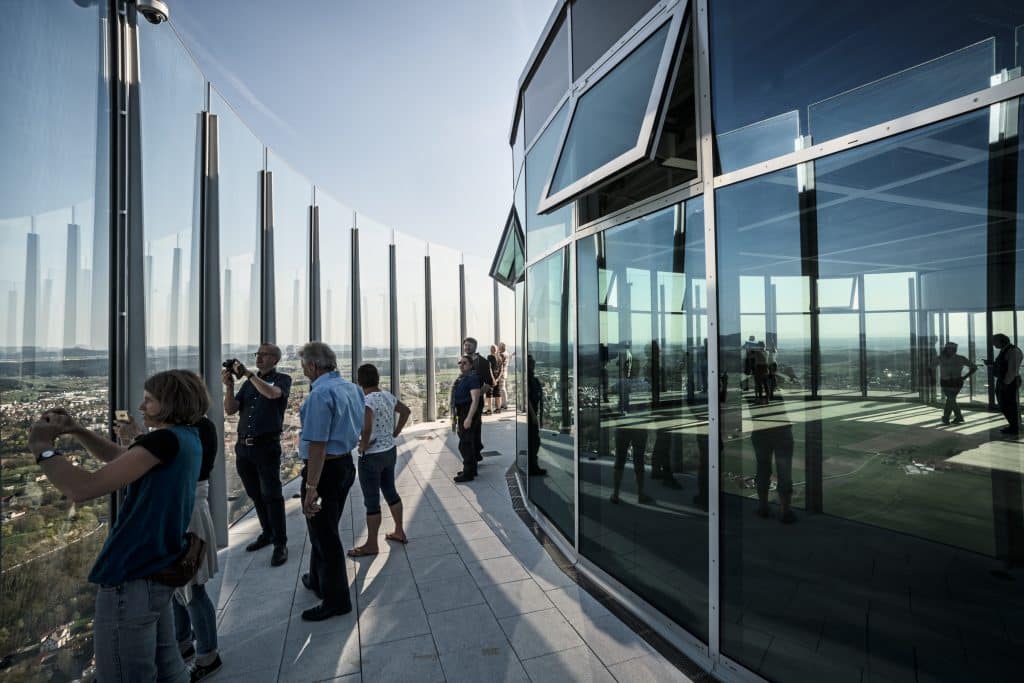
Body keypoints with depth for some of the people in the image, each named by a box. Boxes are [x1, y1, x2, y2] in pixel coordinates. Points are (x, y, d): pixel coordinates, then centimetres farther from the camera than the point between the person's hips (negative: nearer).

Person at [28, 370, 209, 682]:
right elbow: (118, 456, 20)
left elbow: (83, 488, -24)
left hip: (131, 580, -9)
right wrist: (76, 430, 6)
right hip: (157, 572, 9)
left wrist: (42, 446, -9)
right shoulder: (186, 438, 7)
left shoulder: (167, 439, -22)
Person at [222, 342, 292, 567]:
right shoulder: (249, 383, 16)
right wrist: (229, 385, -5)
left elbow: (272, 393, -23)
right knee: (255, 495, 15)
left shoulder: (282, 379, 0)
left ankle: (280, 544, 1)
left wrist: (248, 373, -19)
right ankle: (267, 533, 31)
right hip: (243, 447, 6)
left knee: (271, 495, -6)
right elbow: (230, 410, 8)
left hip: (267, 446, -6)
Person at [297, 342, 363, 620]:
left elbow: (318, 444, -26)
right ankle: (319, 580, 45)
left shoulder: (320, 393, -22)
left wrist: (311, 487, -24)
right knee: (327, 529, 25)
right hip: (346, 463, 9)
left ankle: (336, 600, 21)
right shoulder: (352, 387, 6)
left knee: (323, 534, 7)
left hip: (324, 468, -9)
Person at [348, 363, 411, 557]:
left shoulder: (366, 401, -22)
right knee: (390, 492, 21)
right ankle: (399, 532, 33)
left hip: (371, 457, -8)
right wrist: (395, 433, 15)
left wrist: (363, 446, -19)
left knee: (371, 501, 5)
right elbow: (406, 411, 15)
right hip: (390, 451, 8)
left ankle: (371, 545, 19)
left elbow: (366, 427, -36)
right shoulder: (388, 396, 1)